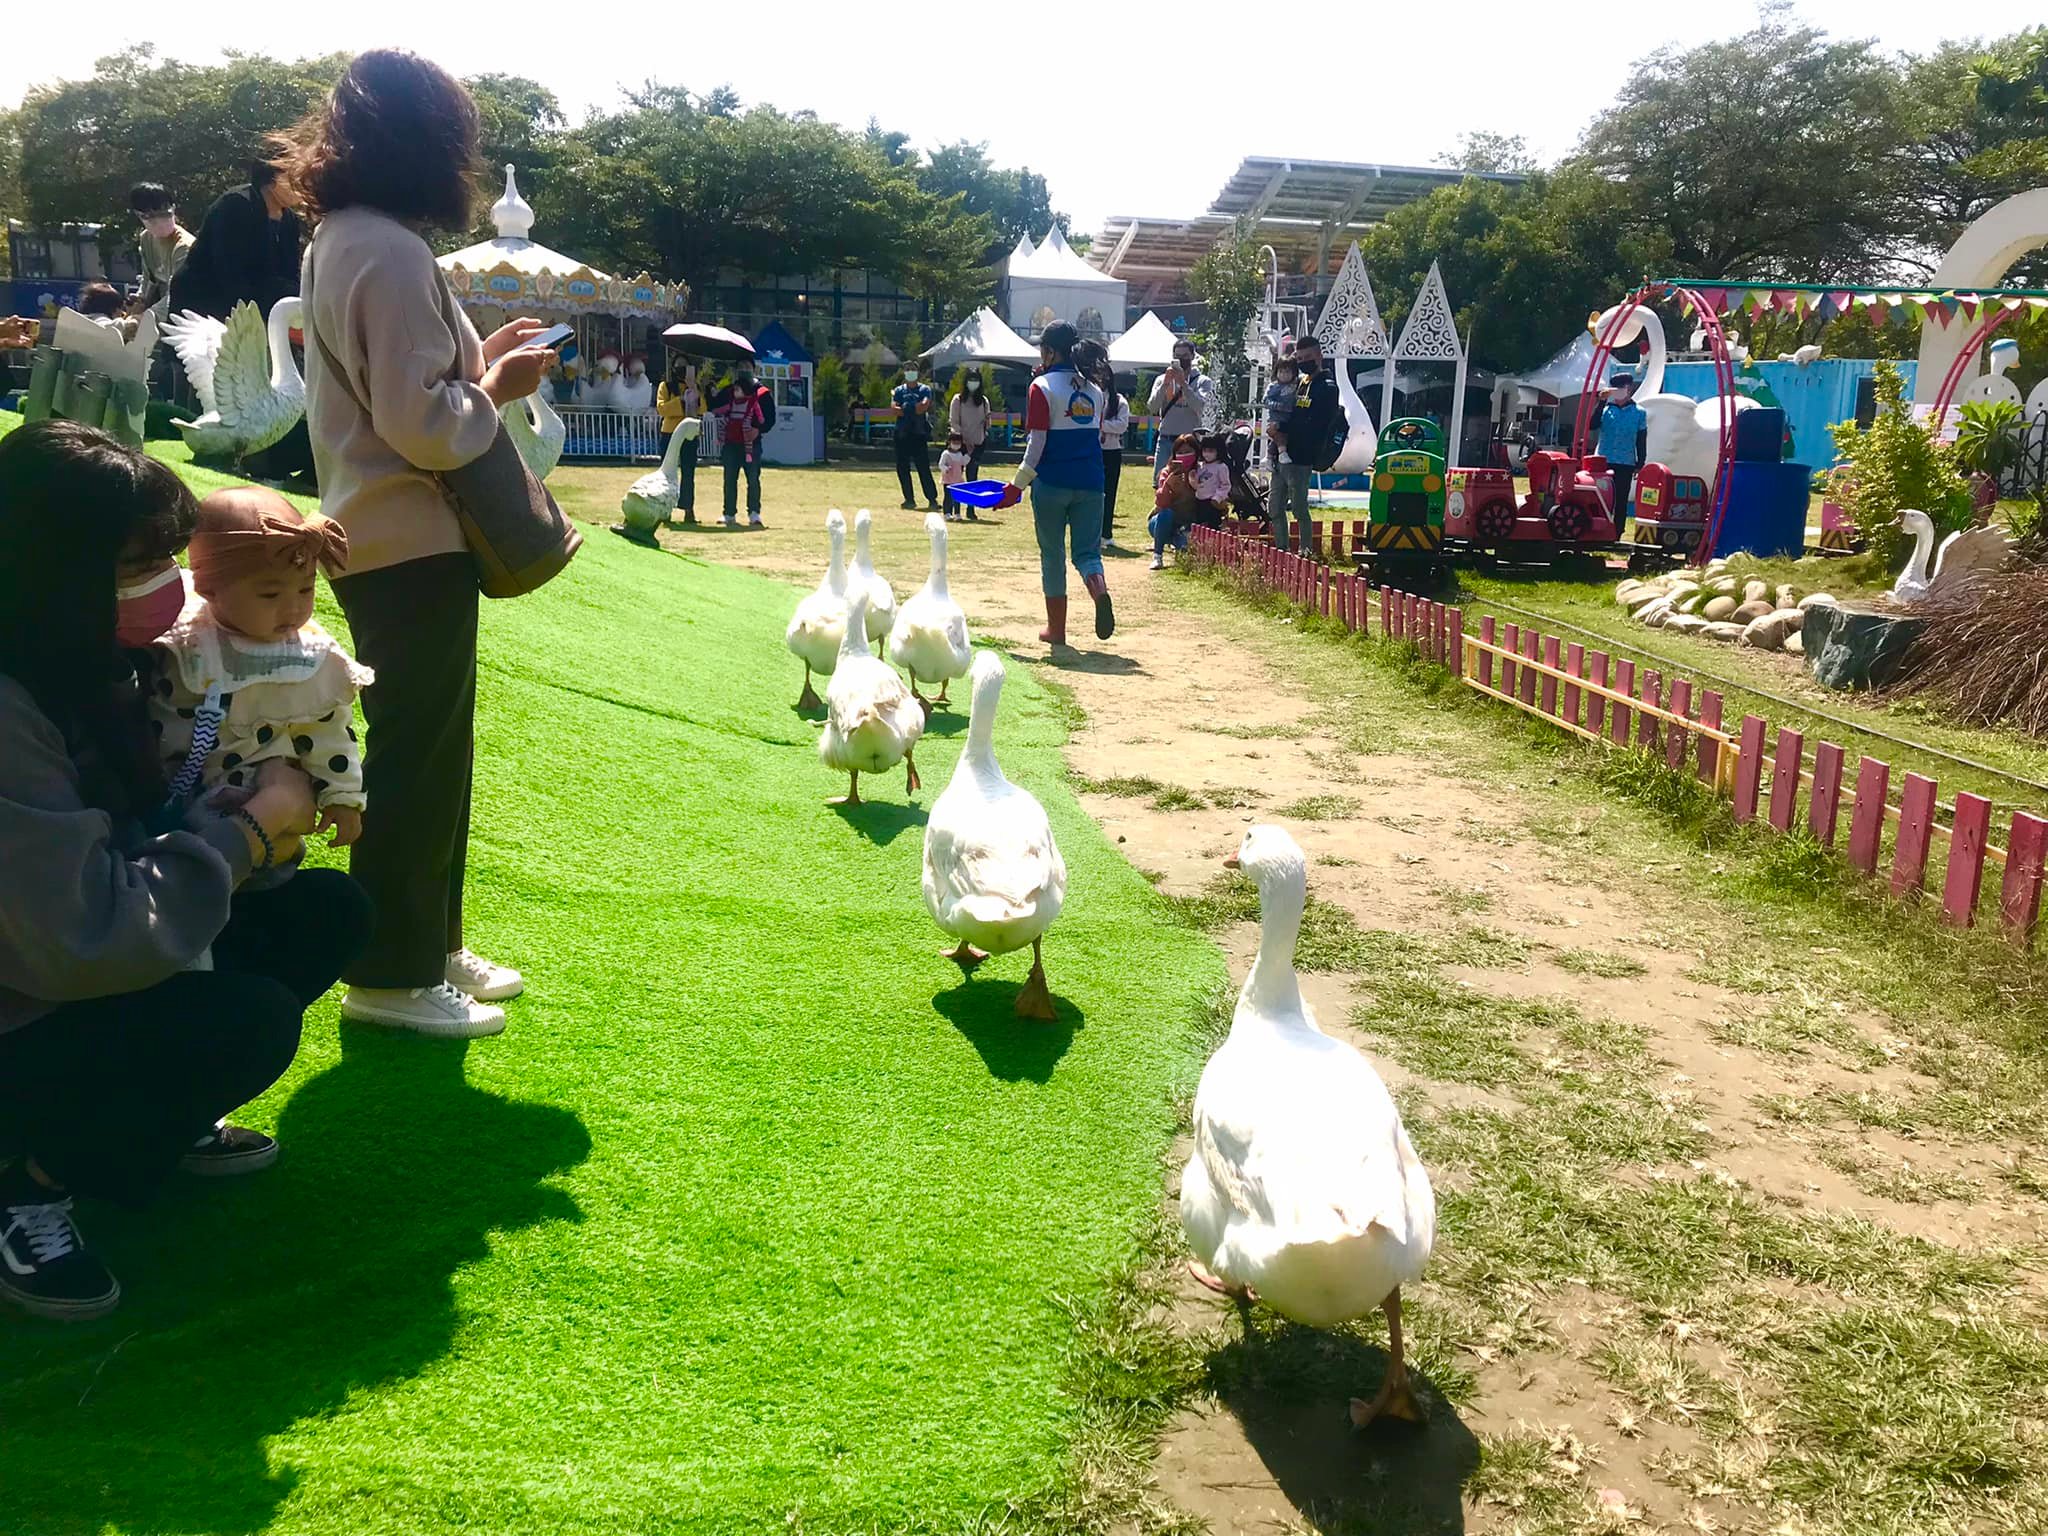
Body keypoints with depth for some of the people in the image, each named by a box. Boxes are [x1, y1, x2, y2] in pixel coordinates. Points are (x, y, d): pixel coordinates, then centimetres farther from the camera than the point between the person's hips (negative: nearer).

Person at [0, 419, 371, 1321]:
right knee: (251, 1022, -28)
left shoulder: (78, 667, -3)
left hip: (80, 976, 9)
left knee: (327, 910, -2)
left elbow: (133, 829, 11)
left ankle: (154, 1111, 13)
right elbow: (86, 942, -33)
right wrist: (250, 829, -22)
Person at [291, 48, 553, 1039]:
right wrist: (499, 389, -8)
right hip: (415, 547, -10)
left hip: (383, 539, 10)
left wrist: (476, 360, 10)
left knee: (425, 752, 18)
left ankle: (427, 947, 30)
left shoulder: (339, 240, 12)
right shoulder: (389, 252, -19)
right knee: (416, 761, 0)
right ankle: (390, 976, 13)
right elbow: (423, 428, -24)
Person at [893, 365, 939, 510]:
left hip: (919, 434, -3)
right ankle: (909, 499, 13)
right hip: (902, 433, 3)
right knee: (902, 468, 4)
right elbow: (895, 409, -5)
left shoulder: (925, 389, 5)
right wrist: (915, 410, -9)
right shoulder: (898, 390, 12)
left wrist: (905, 408, -7)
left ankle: (932, 499, -5)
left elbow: (924, 405, -14)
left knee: (924, 468, -6)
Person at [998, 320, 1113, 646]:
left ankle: (1056, 628, 13)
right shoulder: (1093, 388, 10)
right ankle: (1100, 591, -27)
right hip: (1090, 483, 4)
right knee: (1087, 551, 6)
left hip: (1052, 482, -4)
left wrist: (1018, 485, -8)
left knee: (1052, 555, 8)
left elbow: (1037, 443, -11)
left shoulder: (1043, 387, -7)